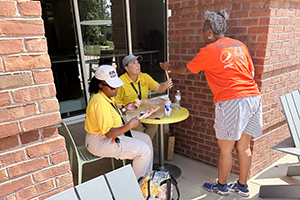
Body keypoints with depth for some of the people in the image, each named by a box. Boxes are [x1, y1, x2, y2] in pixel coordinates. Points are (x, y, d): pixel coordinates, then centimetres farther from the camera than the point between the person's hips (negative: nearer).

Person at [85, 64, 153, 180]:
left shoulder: (107, 96, 4)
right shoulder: (99, 102, -28)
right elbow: (109, 133, -29)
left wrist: (125, 108, 7)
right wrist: (129, 126, -24)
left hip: (115, 133, 11)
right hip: (100, 142, -11)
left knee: (146, 139, 10)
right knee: (144, 150, -14)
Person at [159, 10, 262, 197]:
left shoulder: (208, 51, -4)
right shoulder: (240, 45, 13)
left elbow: (186, 70, 10)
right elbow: (251, 73, 16)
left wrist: (169, 67, 28)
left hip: (230, 101, -7)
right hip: (253, 97, 7)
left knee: (225, 149, 10)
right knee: (244, 147, 18)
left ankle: (221, 186, 28)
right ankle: (242, 186, 32)